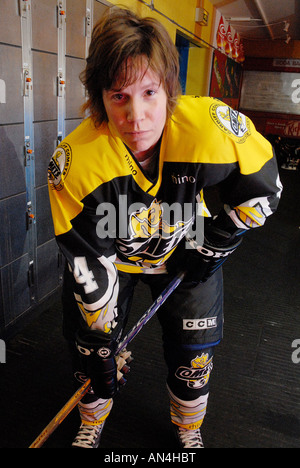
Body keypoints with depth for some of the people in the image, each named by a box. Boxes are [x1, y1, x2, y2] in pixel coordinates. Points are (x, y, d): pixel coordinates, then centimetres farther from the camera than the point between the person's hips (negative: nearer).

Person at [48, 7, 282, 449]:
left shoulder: (211, 125, -31)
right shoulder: (75, 163, -31)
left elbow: (262, 186, -12)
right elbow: (88, 261, -22)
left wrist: (214, 246, -8)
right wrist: (101, 340, -14)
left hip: (186, 251, 1)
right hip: (112, 254, 0)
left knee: (193, 350, 8)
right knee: (91, 346, 9)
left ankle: (189, 431, 41)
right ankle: (92, 424, 44)